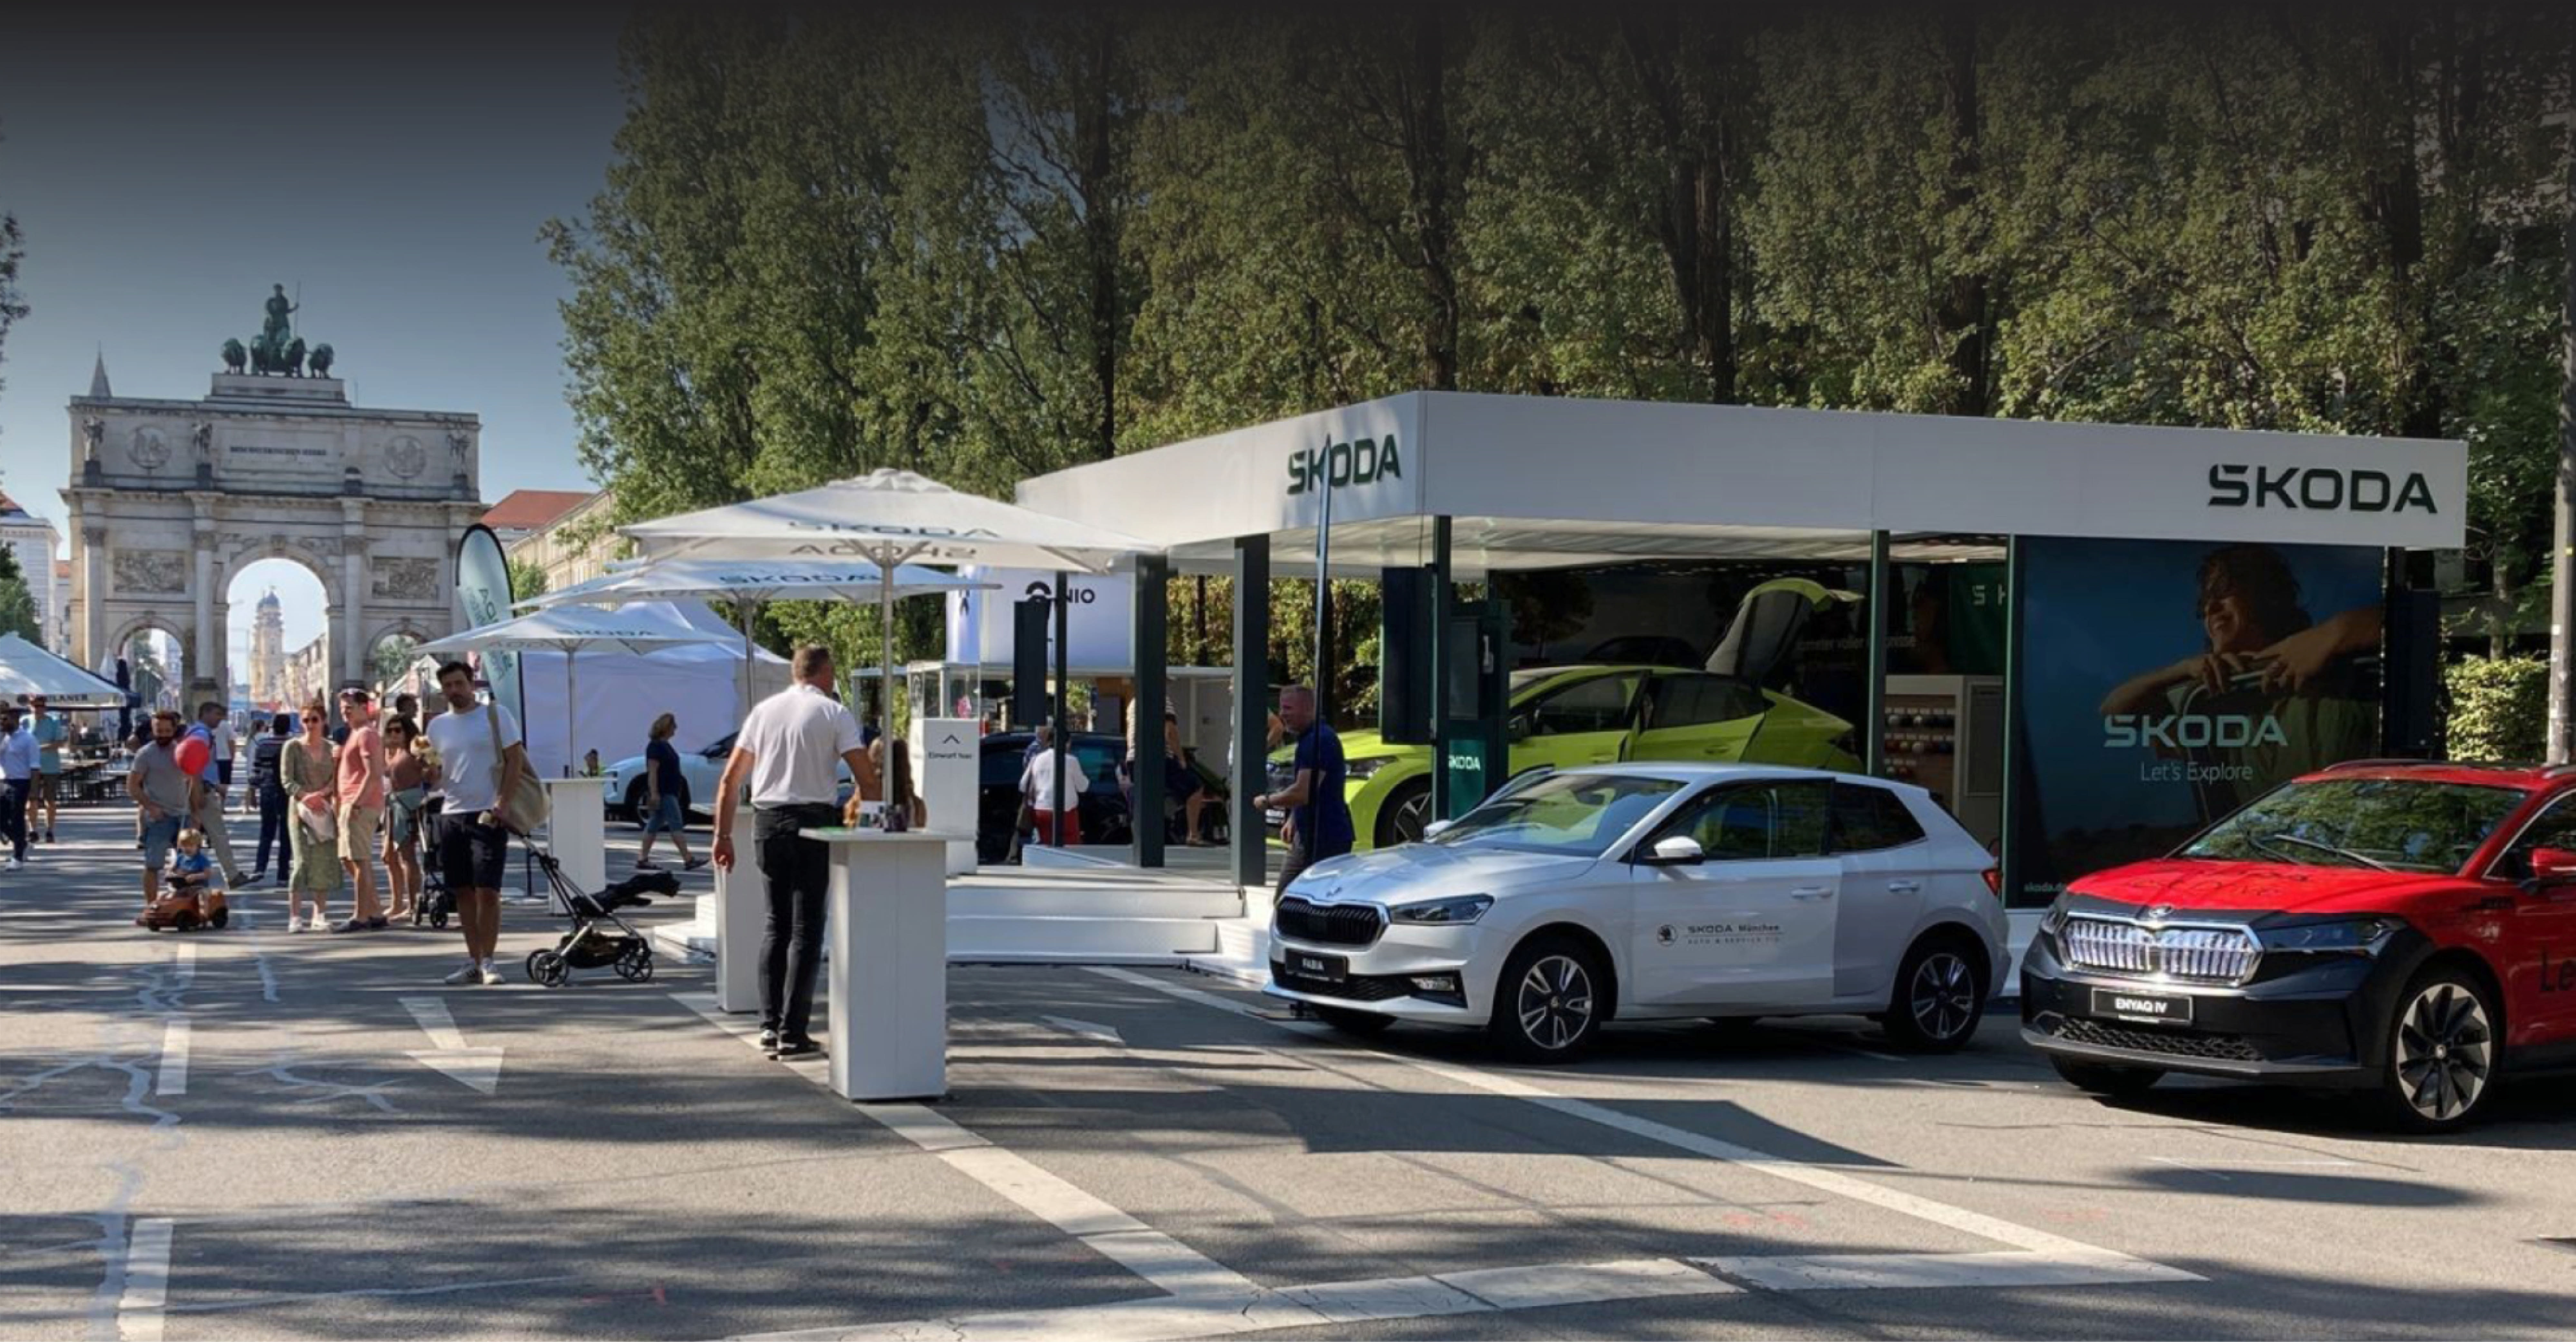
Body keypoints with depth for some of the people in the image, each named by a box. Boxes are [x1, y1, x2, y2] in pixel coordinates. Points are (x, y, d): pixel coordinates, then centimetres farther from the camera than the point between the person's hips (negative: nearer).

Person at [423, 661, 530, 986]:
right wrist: (430, 770, -6)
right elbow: (435, 775, 19)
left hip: (488, 815, -5)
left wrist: (502, 804, -13)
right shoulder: (438, 725, 13)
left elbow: (516, 760, -4)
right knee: (463, 892, 7)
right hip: (451, 815, 5)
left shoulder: (496, 715, -1)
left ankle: (487, 961, -2)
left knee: (487, 891, -9)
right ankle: (473, 962, 13)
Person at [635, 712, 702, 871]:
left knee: (654, 826, 10)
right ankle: (688, 860, -12)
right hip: (663, 794, -10)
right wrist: (654, 793, -25)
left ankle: (643, 860, 12)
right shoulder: (655, 746, -13)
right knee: (677, 826, -11)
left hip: (670, 792, 10)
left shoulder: (664, 745, 17)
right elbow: (653, 771, -19)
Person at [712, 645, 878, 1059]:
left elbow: (730, 780, 8)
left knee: (776, 922, 16)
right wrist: (856, 806, 9)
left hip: (766, 822, 4)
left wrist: (723, 835, 11)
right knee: (806, 927, 1)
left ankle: (769, 1024, 13)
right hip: (812, 820, -4)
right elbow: (868, 778, -9)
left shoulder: (764, 710, 10)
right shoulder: (834, 713, -2)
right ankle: (792, 1033, -2)